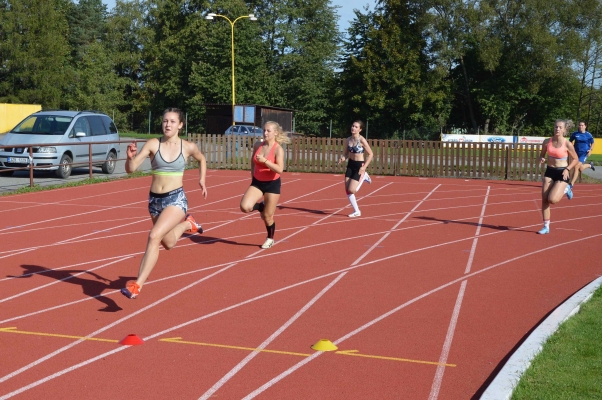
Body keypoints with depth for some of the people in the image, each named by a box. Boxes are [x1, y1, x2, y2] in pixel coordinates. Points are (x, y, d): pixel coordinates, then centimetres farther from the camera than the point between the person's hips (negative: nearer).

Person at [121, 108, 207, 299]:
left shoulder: (188, 147, -3)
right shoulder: (153, 144, -5)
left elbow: (201, 159, 20)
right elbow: (131, 169, -12)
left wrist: (202, 179, 11)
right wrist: (130, 157, -31)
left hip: (176, 199, -3)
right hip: (155, 199, 3)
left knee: (154, 236, -25)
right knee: (168, 243, 21)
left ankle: (137, 285, -20)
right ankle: (187, 224, 54)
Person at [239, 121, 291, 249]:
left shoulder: (278, 149, -16)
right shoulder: (257, 146, 0)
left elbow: (280, 169, -28)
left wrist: (265, 160, -34)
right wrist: (253, 178, 14)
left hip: (272, 184, -4)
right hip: (257, 182, 4)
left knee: (268, 216, 4)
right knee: (245, 207, -17)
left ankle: (270, 239, 29)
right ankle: (261, 207, 16)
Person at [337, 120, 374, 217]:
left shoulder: (362, 140, -16)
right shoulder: (348, 139, 2)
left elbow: (370, 154, -12)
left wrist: (364, 167, -18)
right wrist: (342, 158, -12)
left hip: (359, 165, -6)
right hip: (350, 165, 6)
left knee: (351, 190, -13)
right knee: (347, 190, 2)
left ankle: (363, 176, 14)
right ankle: (356, 211, 16)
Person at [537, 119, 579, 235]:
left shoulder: (567, 144, -12)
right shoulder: (547, 142, -2)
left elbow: (576, 159, 0)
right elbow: (542, 155, 13)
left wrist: (567, 169, -14)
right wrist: (542, 159, -10)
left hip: (562, 173, -4)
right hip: (549, 171, 4)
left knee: (552, 199, -19)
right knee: (544, 200, -1)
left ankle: (565, 190, 14)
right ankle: (546, 227, 11)